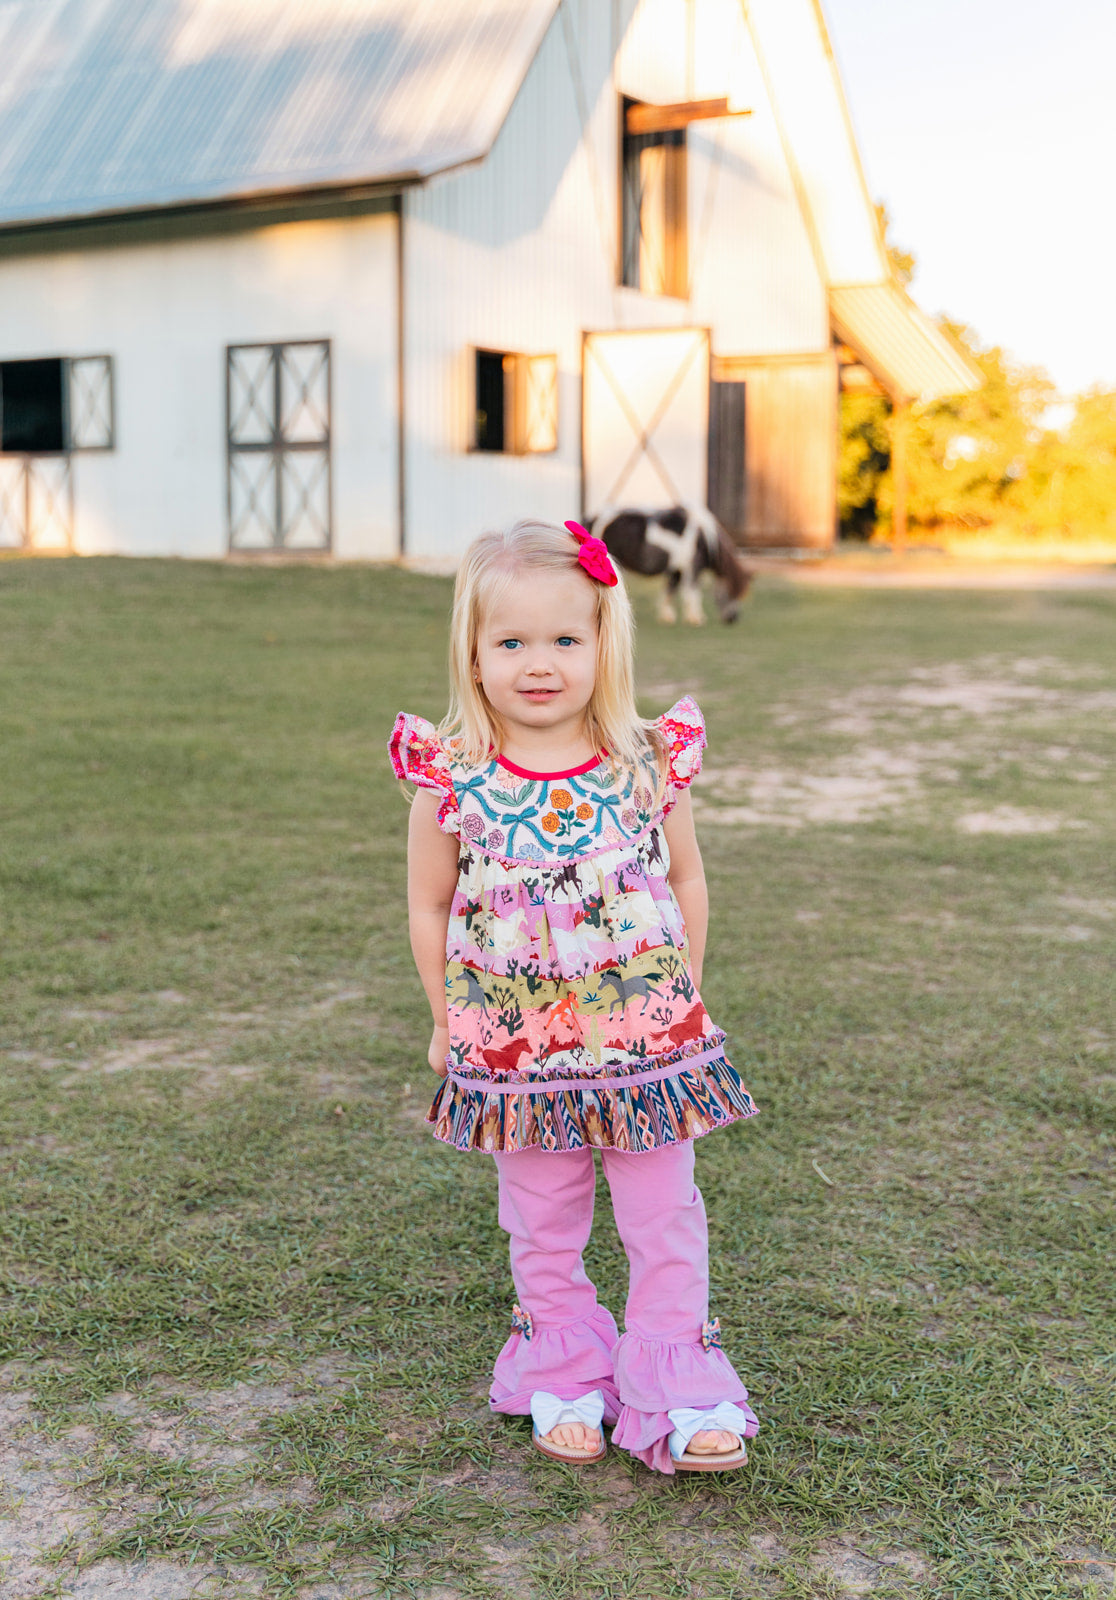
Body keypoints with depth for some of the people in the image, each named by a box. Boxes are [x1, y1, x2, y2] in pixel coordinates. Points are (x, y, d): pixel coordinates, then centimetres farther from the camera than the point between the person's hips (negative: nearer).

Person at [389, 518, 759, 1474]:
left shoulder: (651, 763, -7)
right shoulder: (454, 776, -10)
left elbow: (686, 880, 7)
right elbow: (429, 905, 1)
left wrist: (683, 995, 9)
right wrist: (450, 1020, 4)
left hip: (646, 1040, 0)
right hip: (516, 1048, 0)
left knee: (665, 1217, 8)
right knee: (542, 1226, 15)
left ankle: (676, 1387, 23)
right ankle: (564, 1378, 33)